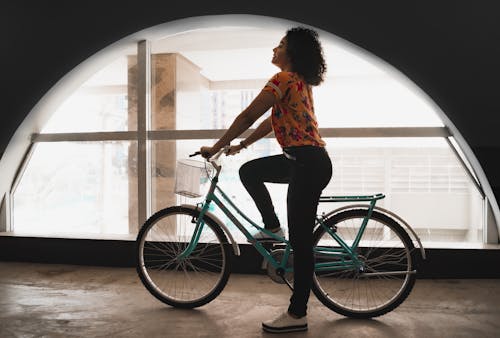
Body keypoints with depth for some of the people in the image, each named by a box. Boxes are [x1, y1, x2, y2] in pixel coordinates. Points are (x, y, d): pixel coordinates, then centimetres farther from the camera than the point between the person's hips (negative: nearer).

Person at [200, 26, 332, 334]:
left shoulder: (284, 79, -11)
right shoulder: (301, 81, 18)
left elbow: (248, 116, -12)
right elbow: (274, 120, 24)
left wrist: (216, 147, -4)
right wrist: (241, 145, 27)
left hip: (308, 164, -10)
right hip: (308, 160, 10)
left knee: (300, 239, -4)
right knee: (249, 171, 18)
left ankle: (297, 315, 6)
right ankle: (273, 227, 24)